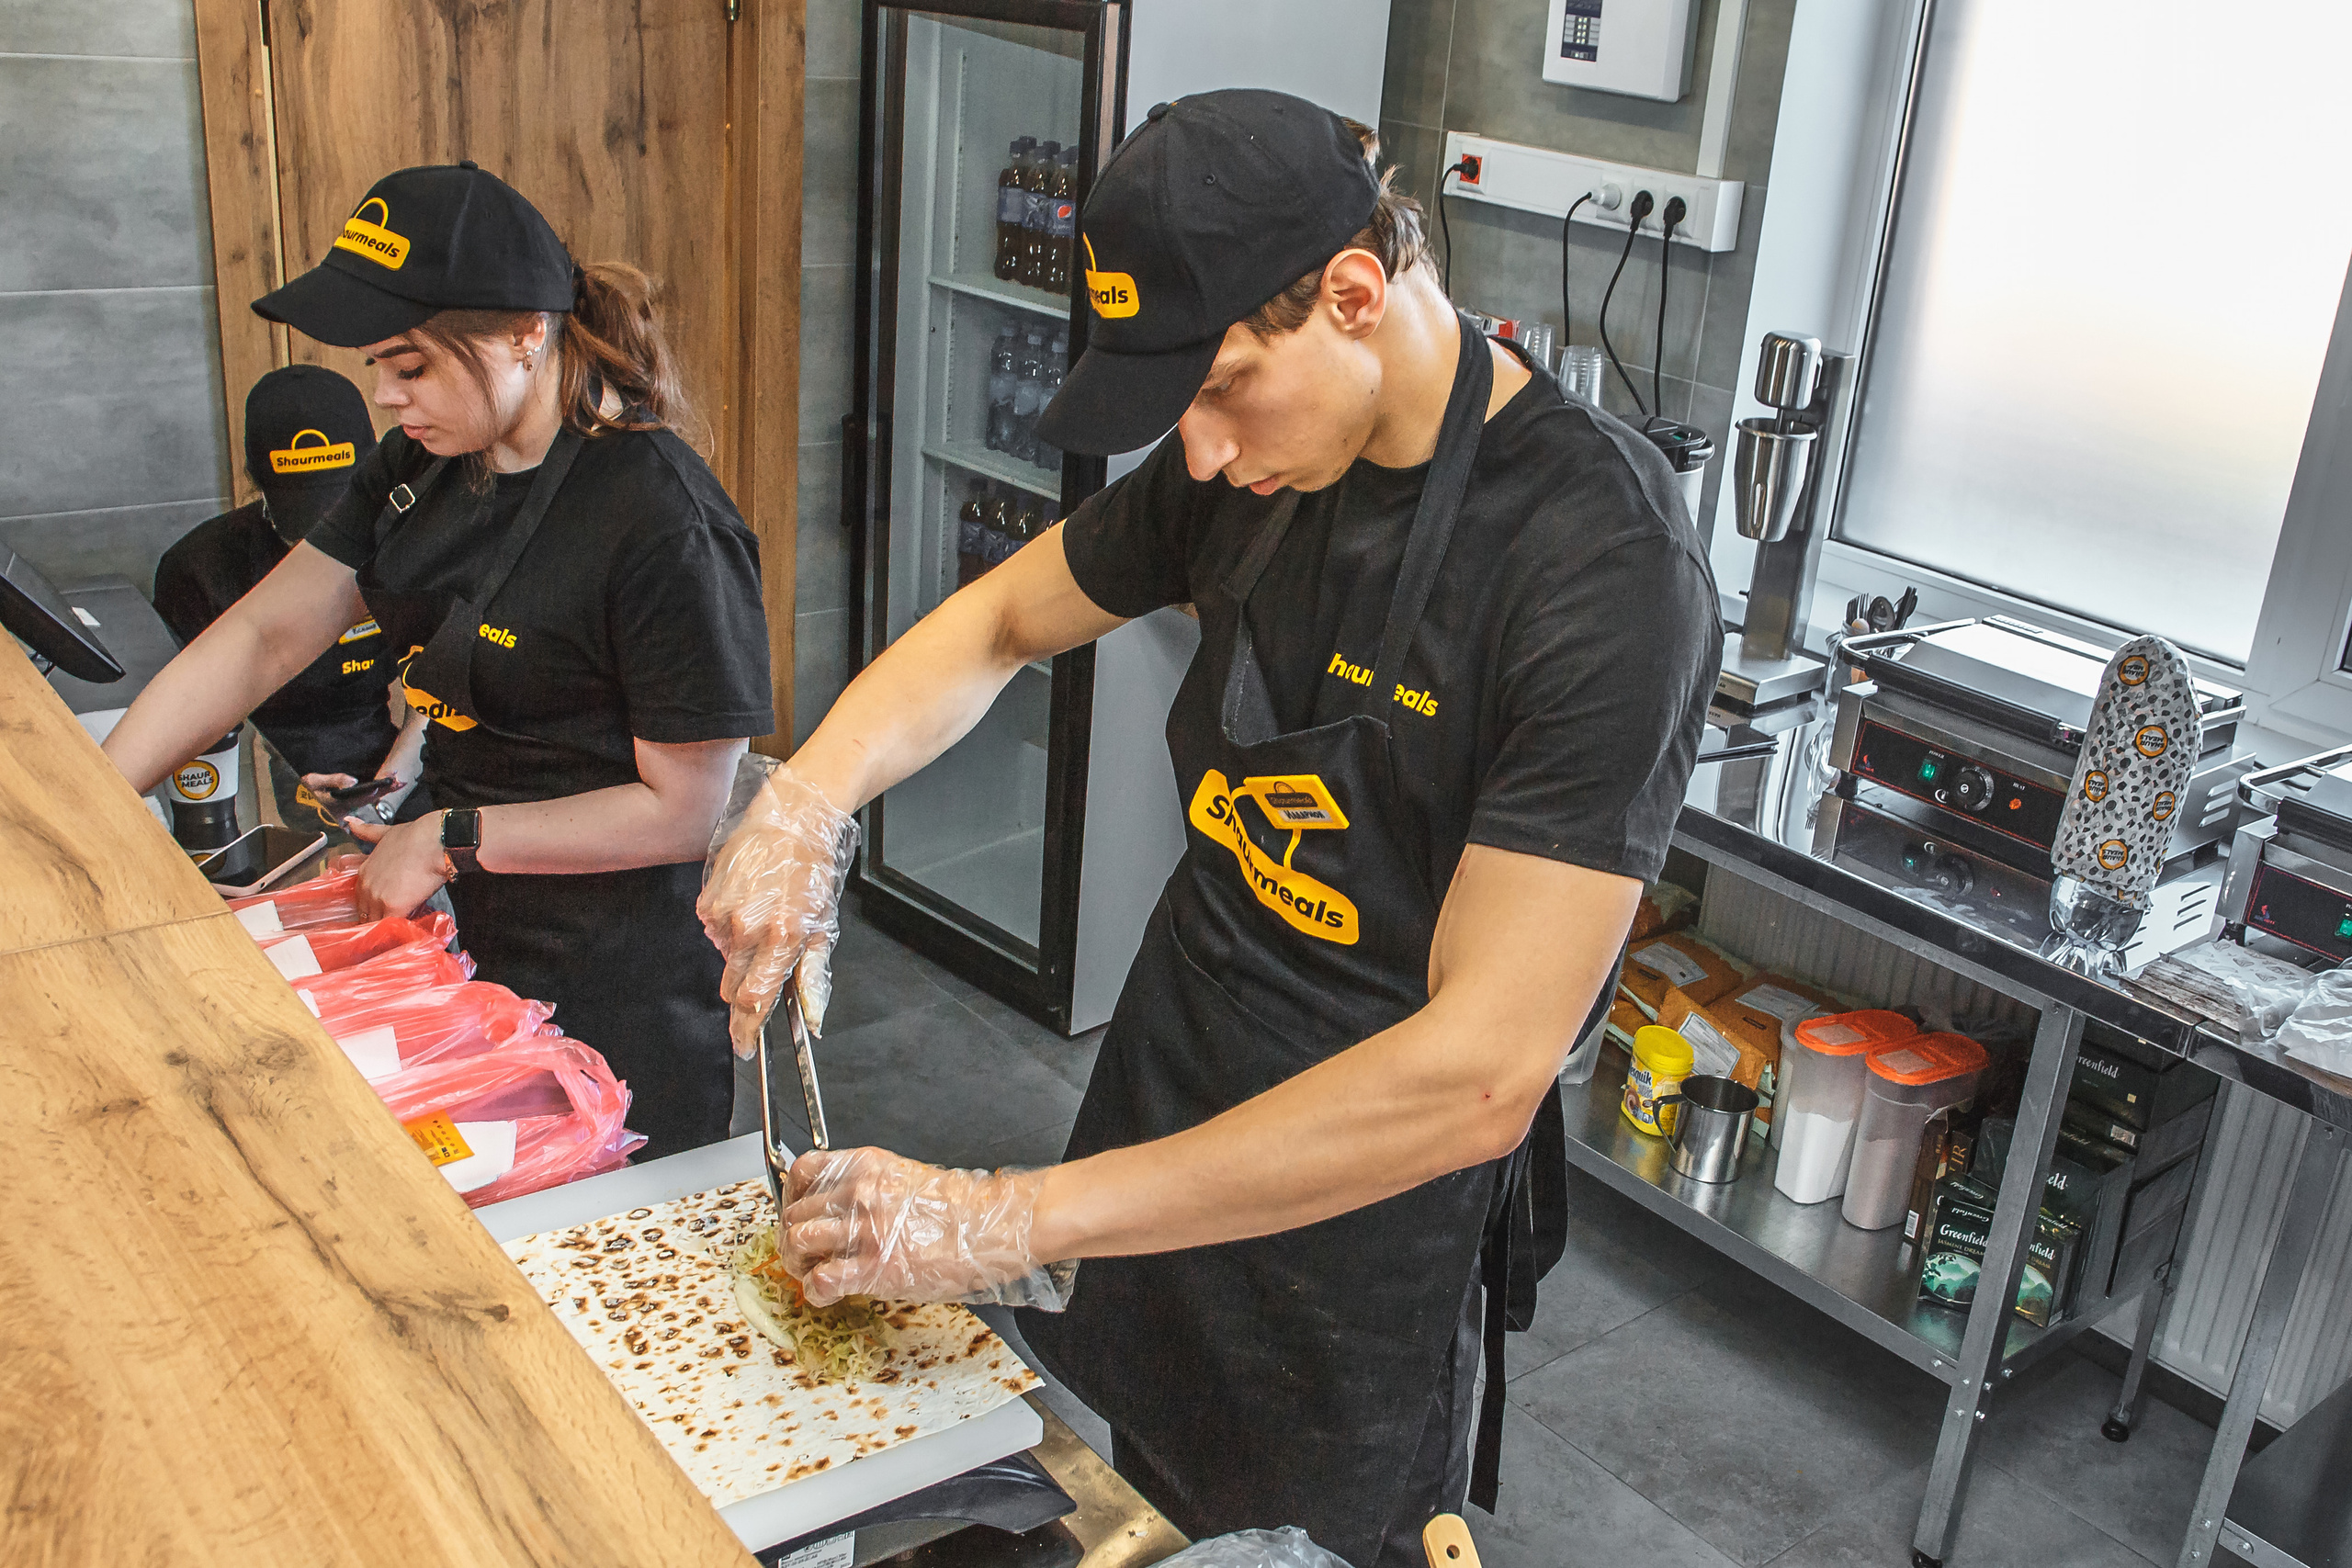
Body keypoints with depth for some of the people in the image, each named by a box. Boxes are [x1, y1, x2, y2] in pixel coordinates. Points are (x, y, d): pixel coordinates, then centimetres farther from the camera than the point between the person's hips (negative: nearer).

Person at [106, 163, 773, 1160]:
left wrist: (453, 840, -17)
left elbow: (681, 812, -21)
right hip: (472, 935, 7)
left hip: (621, 992, -7)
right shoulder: (420, 468, 1)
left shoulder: (664, 525, -24)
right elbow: (262, 635, 2)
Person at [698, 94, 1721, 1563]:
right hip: (1164, 1088, 6)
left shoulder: (1605, 562, -27)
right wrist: (802, 805, -8)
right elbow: (1003, 619, 11)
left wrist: (1012, 1222, -30)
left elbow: (1479, 1077, -31)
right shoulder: (1252, 462, -5)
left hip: (1368, 1209, -6)